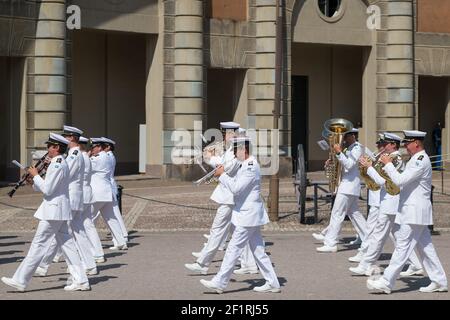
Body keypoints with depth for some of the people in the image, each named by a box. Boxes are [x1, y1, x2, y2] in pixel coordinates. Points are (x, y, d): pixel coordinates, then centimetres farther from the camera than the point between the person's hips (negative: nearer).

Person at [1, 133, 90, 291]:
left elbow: (47, 189, -19)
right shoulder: (62, 163, 15)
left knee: (39, 244, -6)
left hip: (53, 211, -10)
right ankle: (81, 280, 7)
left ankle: (20, 280, -2)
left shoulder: (56, 165, -17)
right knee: (66, 244, 9)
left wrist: (35, 175, -8)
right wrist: (34, 182, 10)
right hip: (61, 209, 10)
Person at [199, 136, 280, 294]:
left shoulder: (251, 167, -19)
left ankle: (219, 283, 0)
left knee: (233, 249, -5)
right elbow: (237, 184, 20)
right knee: (258, 250, 12)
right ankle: (272, 283, 15)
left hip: (247, 216, -10)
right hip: (250, 215, 10)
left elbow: (236, 188, -23)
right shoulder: (247, 165, 13)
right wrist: (223, 175, 5)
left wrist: (222, 175, -12)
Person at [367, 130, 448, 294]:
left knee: (402, 247, -8)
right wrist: (388, 168, 6)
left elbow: (400, 180, -23)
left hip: (414, 213, -10)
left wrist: (388, 164, -12)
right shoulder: (417, 159, 16)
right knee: (425, 247, 12)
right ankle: (439, 281, 16)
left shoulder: (421, 161, -17)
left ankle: (386, 282, -7)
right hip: (415, 212, 10)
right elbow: (404, 180, 18)